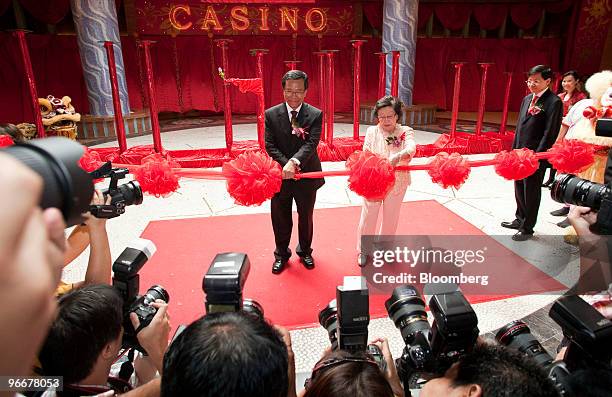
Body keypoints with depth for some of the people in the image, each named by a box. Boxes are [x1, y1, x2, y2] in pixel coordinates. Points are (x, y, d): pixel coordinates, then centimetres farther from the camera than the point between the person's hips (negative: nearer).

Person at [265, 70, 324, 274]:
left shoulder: (315, 115, -7)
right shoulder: (271, 114, -4)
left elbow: (311, 144, -19)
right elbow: (270, 146, -9)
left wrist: (295, 161, -36)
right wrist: (286, 164, -23)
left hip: (307, 175, 0)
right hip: (280, 176, 1)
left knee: (306, 217, 17)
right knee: (280, 218, 14)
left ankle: (305, 251, 41)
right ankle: (281, 254, 36)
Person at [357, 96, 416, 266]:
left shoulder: (406, 132, -8)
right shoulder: (372, 131, -3)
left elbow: (411, 149, -28)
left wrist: (398, 156, -50)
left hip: (396, 184, 0)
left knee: (391, 218, 16)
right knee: (368, 216, 9)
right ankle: (363, 250, 30)